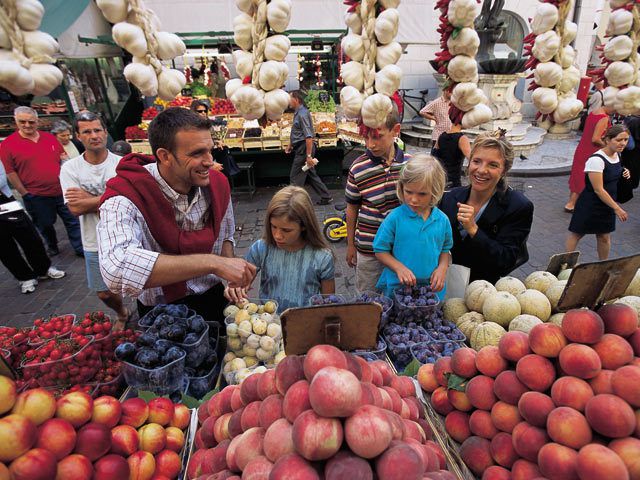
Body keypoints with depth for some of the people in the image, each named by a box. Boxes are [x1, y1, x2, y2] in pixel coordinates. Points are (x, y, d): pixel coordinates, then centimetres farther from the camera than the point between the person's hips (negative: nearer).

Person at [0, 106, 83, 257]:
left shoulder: (50, 138, 5)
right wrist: (24, 193, -7)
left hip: (61, 191, 3)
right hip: (36, 196, -2)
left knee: (73, 221, 6)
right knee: (45, 225, 14)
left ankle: (80, 249, 18)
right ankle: (52, 247, 35)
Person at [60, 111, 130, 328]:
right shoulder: (70, 168, -5)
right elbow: (75, 208, -13)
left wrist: (88, 199, -17)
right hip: (95, 244, 2)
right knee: (105, 293, 17)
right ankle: (122, 314, 48)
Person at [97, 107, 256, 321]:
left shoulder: (218, 183, -7)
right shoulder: (125, 197, -23)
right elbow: (116, 270, -41)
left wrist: (233, 277, -6)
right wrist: (212, 263, -40)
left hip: (214, 298, 3)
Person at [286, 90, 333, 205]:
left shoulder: (302, 114, -18)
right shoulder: (298, 112, 14)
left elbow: (309, 136, -24)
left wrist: (309, 156, -27)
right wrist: (290, 145, 32)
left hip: (304, 148, -10)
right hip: (301, 147, 10)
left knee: (295, 177, -2)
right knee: (311, 175, 14)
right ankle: (326, 197, 21)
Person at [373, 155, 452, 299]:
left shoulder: (442, 220, -3)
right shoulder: (395, 218, -13)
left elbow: (445, 249, 11)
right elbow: (380, 250, -7)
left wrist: (442, 268, -7)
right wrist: (399, 267, -20)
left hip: (432, 287, 3)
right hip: (398, 287, -2)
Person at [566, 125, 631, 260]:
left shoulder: (617, 155, 3)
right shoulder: (596, 160, -23)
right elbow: (598, 189, -23)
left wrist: (623, 174, 0)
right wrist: (617, 208, -20)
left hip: (607, 203, 7)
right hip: (589, 205, -7)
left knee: (605, 236, 14)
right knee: (576, 233, 8)